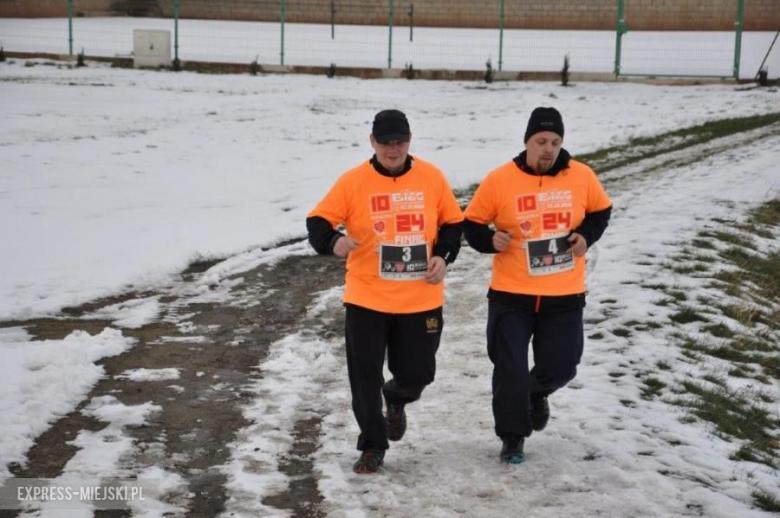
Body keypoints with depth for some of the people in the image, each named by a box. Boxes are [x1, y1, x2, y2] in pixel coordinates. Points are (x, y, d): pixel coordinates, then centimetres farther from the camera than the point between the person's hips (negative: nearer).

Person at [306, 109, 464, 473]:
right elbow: (318, 221, -8)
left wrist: (443, 256, -5)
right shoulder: (353, 181, -7)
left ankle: (396, 399, 45)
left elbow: (453, 222, 11)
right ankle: (373, 446, 23)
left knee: (417, 373, 8)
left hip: (421, 300, 1)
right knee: (365, 377, 3)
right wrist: (333, 241, -29)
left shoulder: (431, 177, -1)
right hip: (367, 299, -1)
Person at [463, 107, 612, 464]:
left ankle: (537, 394, 45)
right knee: (510, 370, 1)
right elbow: (472, 224, 0)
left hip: (564, 296, 2)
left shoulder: (582, 177, -3)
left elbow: (600, 212, 14)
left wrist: (586, 236, -5)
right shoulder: (500, 180, -10)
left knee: (560, 368, 9)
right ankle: (512, 437, 20)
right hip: (511, 294, -2)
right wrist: (490, 240, -20)